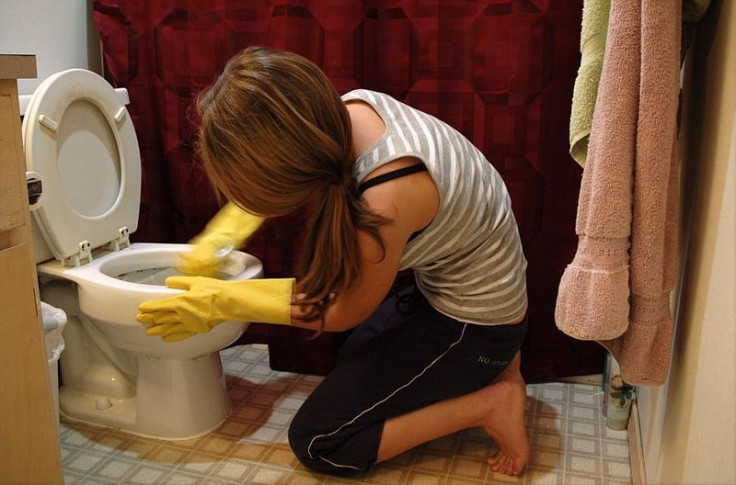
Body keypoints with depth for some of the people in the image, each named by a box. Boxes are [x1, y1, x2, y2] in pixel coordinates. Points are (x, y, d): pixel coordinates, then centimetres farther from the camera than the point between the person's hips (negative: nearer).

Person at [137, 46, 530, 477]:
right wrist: (217, 239, 2)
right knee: (353, 360, 29)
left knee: (316, 442, -2)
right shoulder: (347, 108, -14)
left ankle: (489, 402, -2)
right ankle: (491, 365, 17)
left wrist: (222, 302, -11)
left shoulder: (384, 198, -37)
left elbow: (343, 311, -16)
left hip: (473, 323, -8)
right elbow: (267, 179, 9)